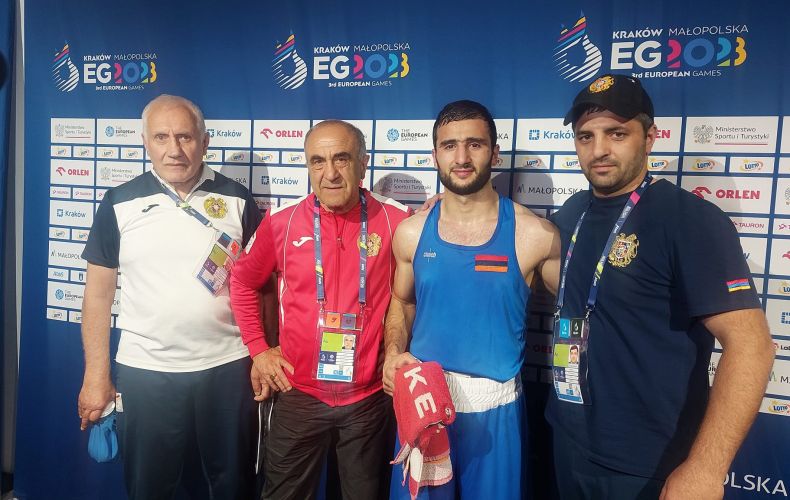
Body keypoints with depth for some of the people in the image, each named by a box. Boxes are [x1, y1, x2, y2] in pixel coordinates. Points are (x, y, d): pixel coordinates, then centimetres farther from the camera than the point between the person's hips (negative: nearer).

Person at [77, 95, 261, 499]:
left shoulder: (237, 200, -2)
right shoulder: (119, 204, -1)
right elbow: (99, 292, 2)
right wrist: (96, 375, 1)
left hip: (227, 368, 0)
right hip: (144, 372, 1)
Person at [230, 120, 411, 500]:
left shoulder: (397, 222, -8)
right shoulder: (280, 224, -4)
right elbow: (243, 284, 10)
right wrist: (258, 350, 5)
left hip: (369, 398, 0)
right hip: (298, 396, 1)